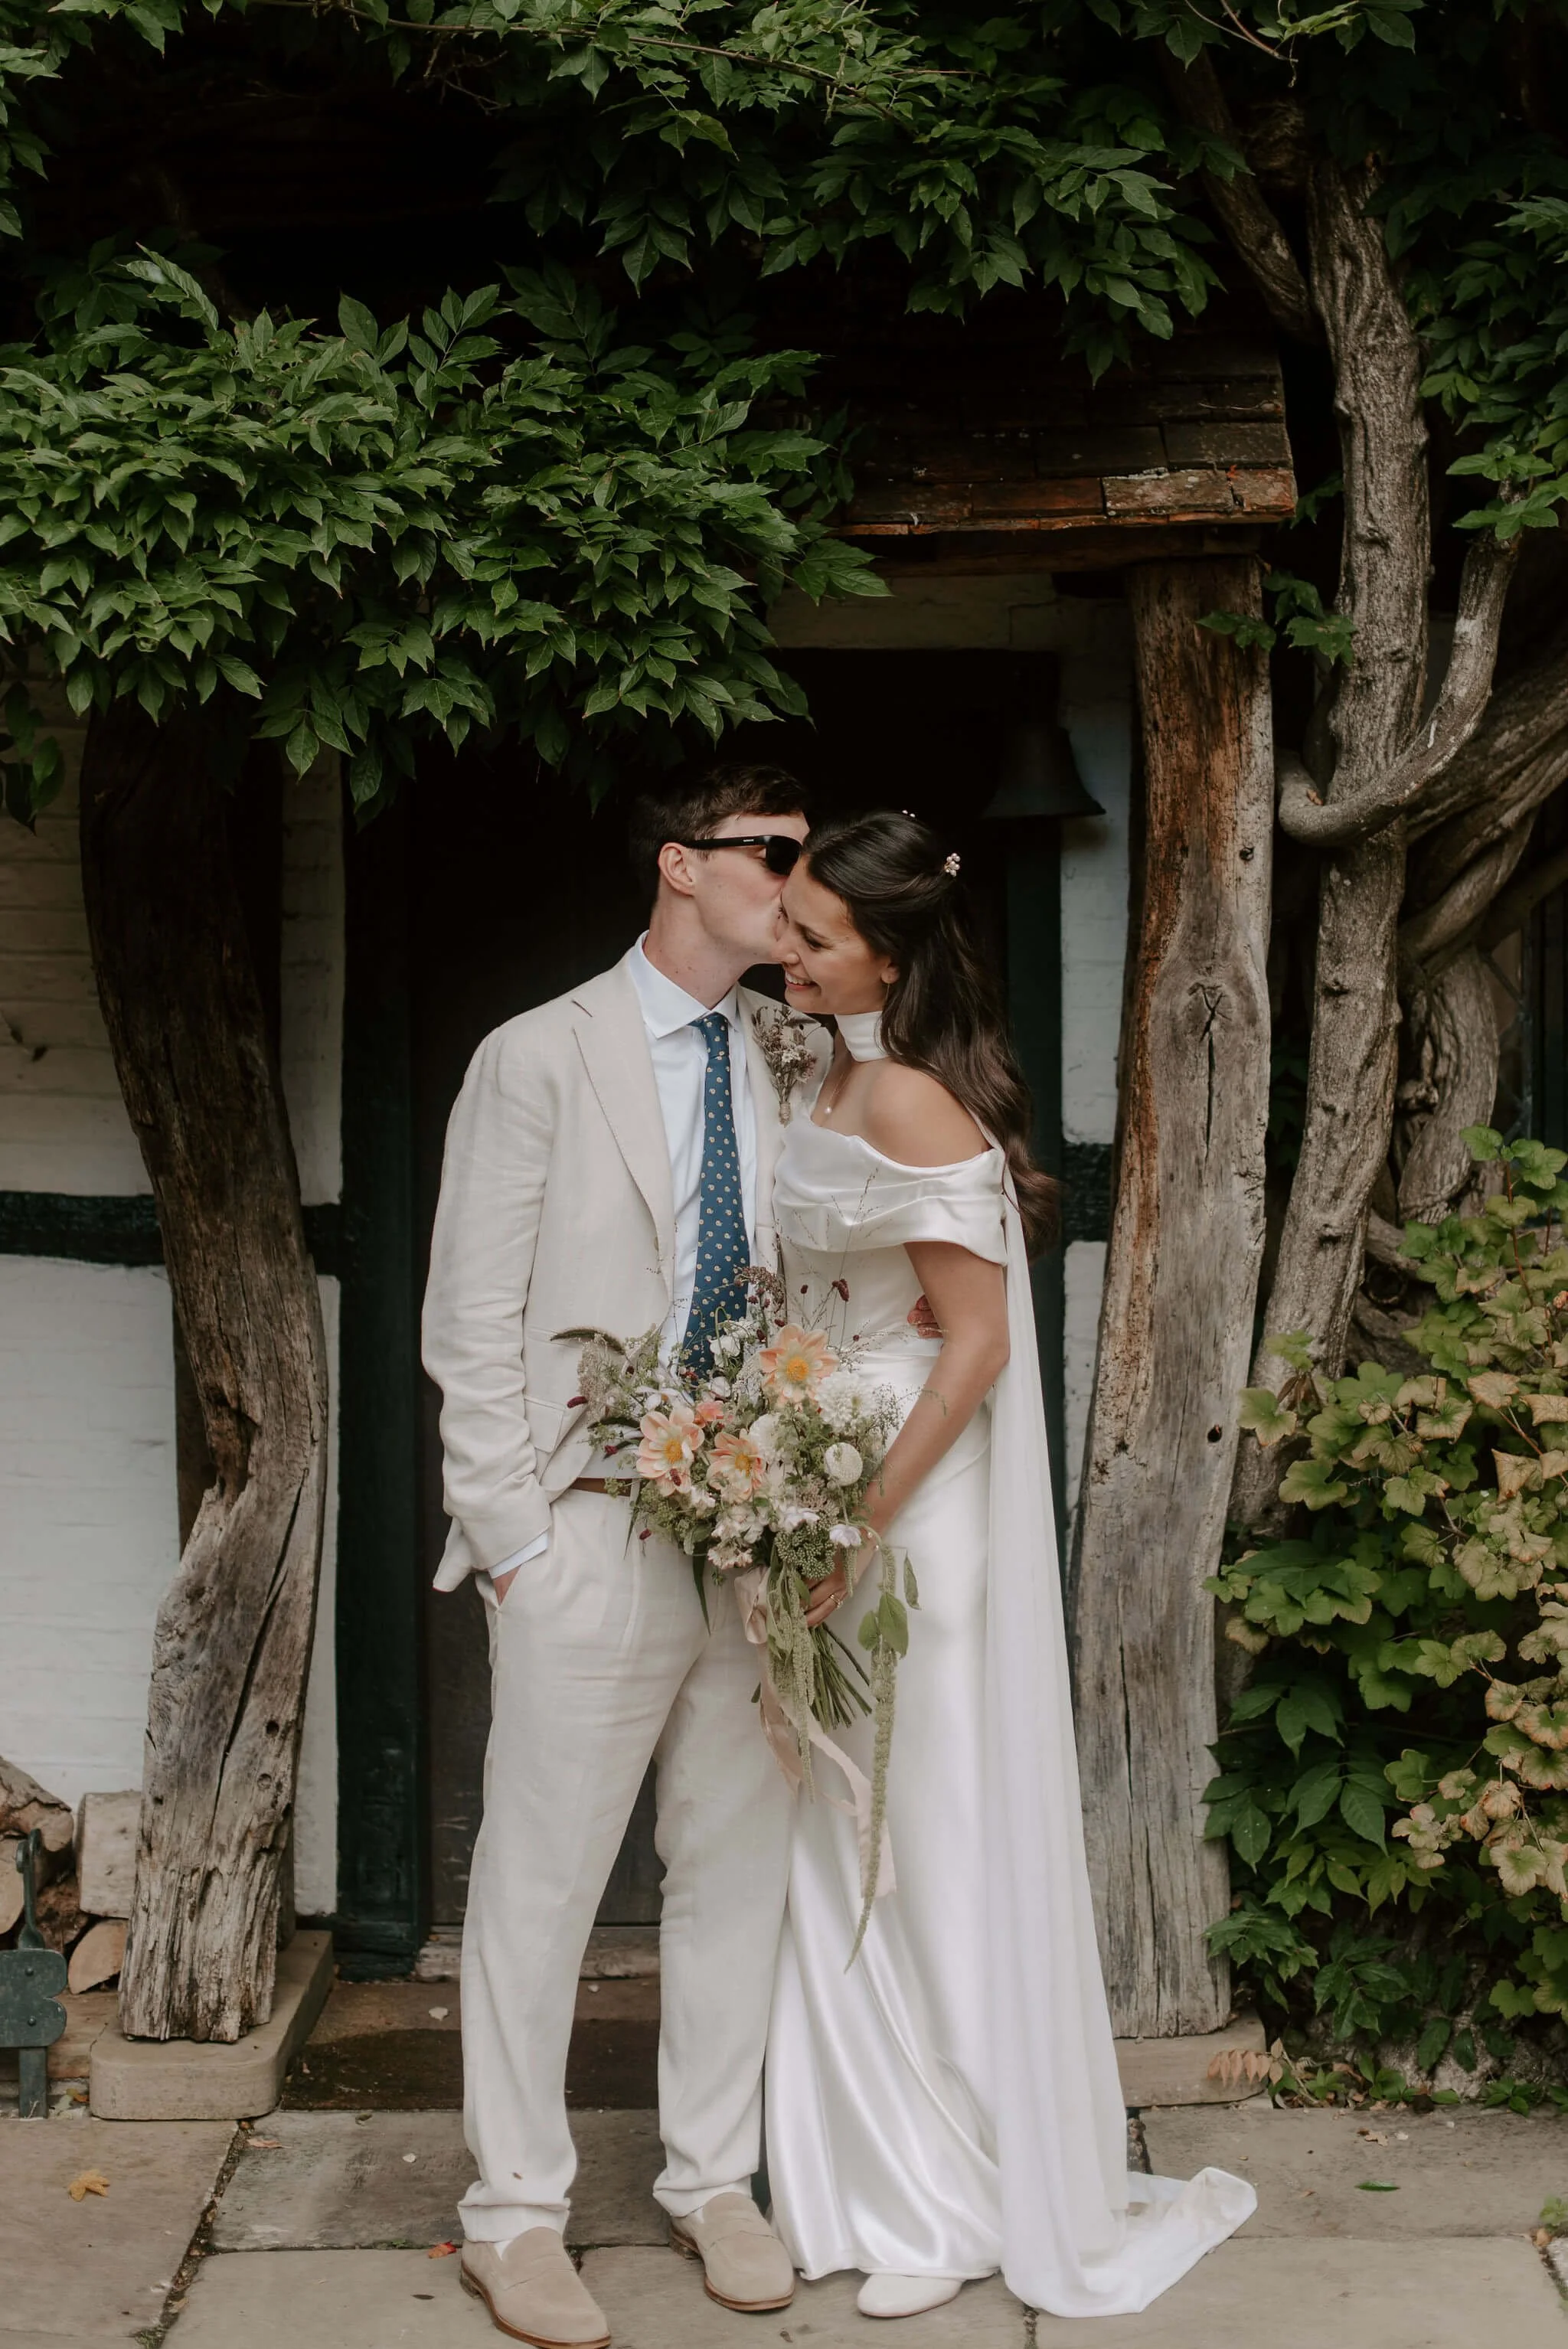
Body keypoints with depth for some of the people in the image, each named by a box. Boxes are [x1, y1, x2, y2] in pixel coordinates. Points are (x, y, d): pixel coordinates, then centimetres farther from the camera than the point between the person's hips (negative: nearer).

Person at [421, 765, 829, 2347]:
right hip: (593, 1534, -4)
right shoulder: (541, 1058, -4)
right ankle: (515, 2211, 19)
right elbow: (470, 1327, -5)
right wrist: (510, 1537, -9)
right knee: (542, 1879, 4)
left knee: (737, 1864, 13)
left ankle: (712, 2179, 29)